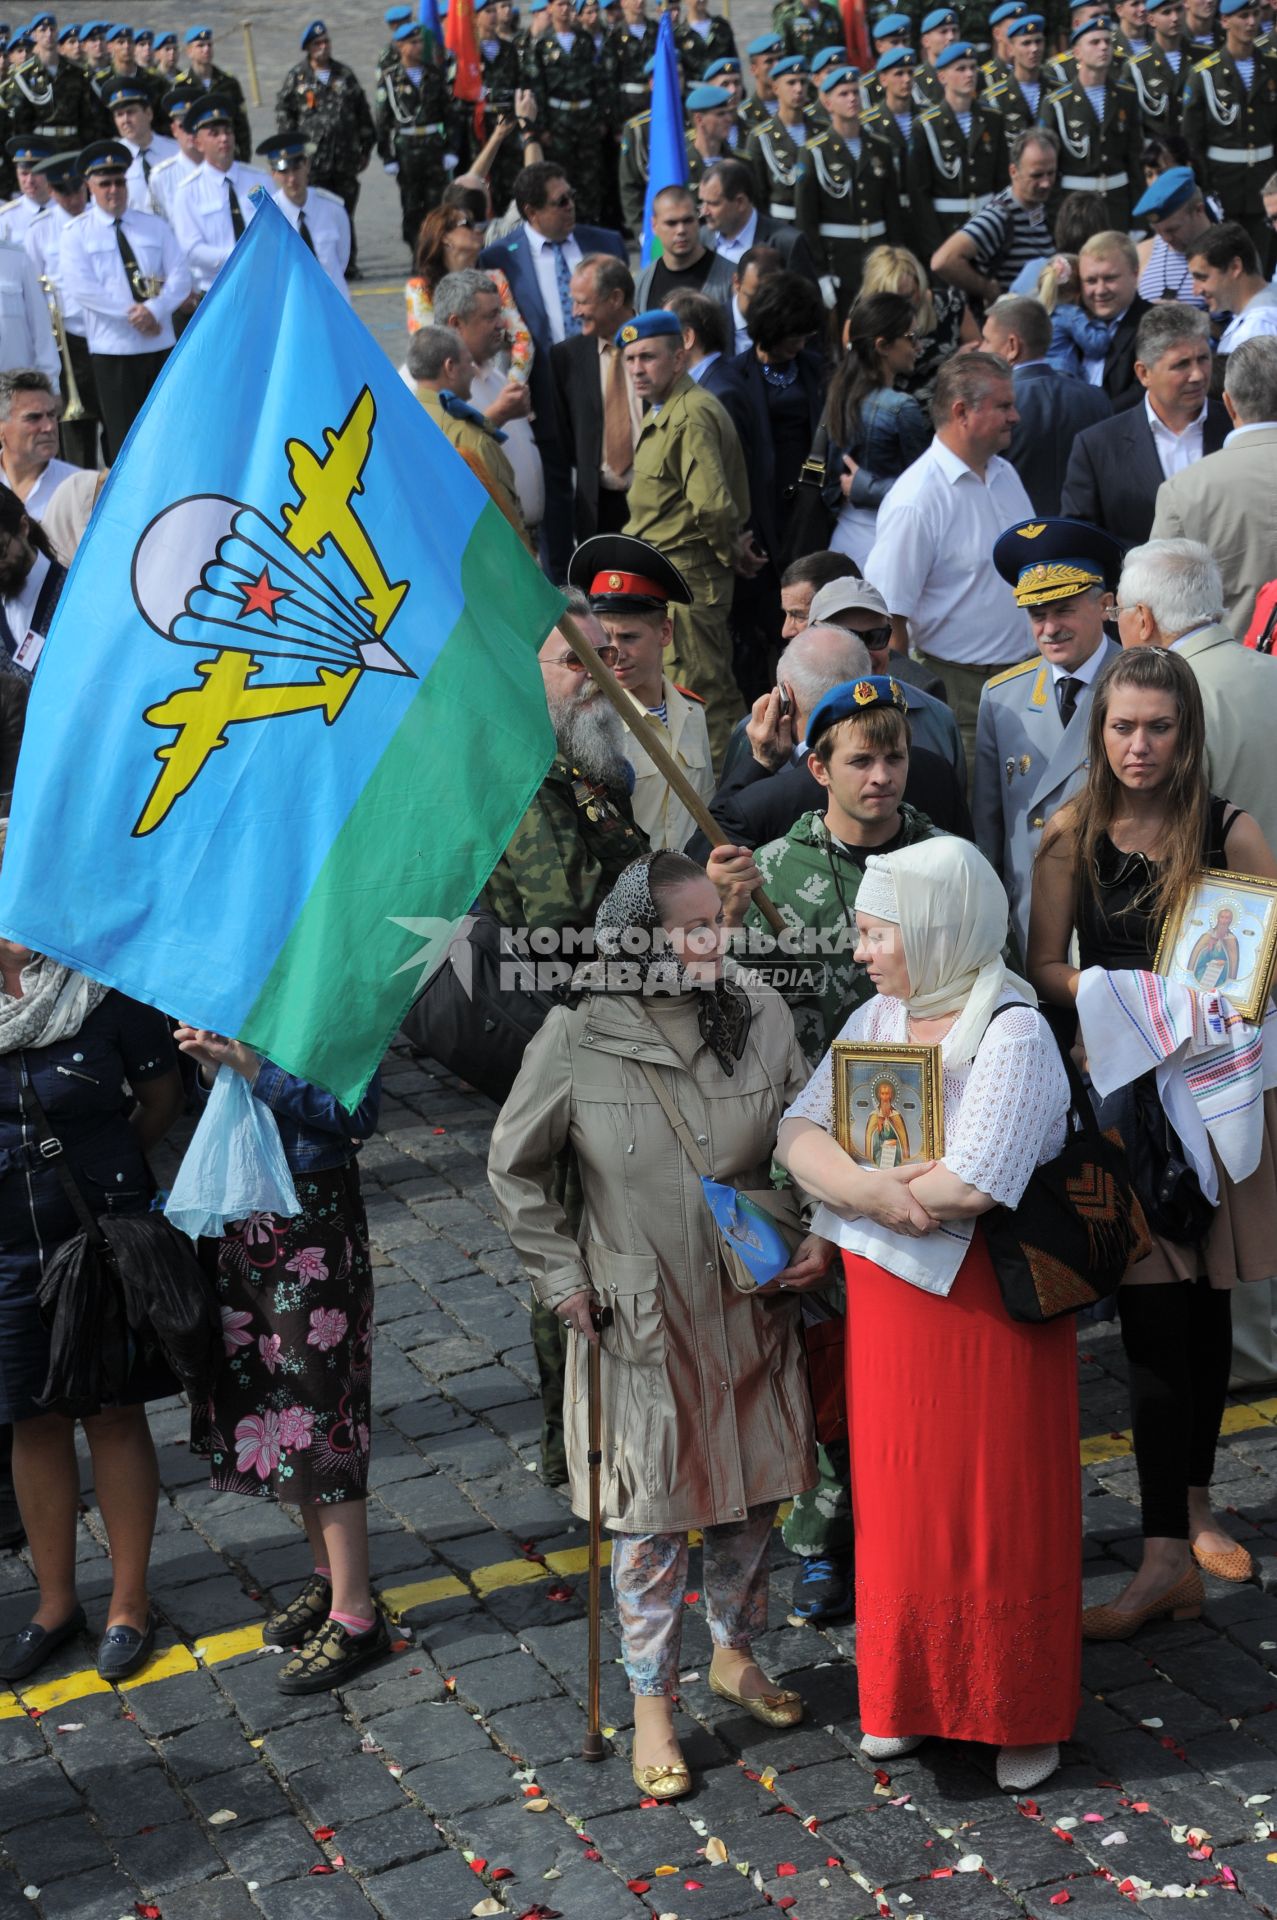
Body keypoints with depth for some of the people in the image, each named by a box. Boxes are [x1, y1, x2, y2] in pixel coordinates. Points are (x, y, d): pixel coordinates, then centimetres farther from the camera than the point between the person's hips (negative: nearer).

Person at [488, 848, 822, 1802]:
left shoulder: (763, 1018, -5)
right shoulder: (575, 1043, -12)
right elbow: (514, 1167, 1)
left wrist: (819, 1236, -6)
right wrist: (561, 1274, -3)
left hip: (752, 1311, 3)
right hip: (639, 1322, -3)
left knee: (754, 1494, 17)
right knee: (652, 1518, 6)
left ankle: (735, 1655, 42)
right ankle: (653, 1705, 24)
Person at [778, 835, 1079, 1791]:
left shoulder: (1013, 1033, -17)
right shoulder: (877, 1020, 5)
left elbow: (963, 1188, -26)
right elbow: (799, 1131, -3)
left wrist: (854, 1185, -12)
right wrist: (873, 1187, -22)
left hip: (990, 1308, -6)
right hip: (886, 1304, 6)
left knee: (1004, 1513, 6)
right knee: (899, 1505, 15)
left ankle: (1024, 1713, 24)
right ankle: (911, 1696, 32)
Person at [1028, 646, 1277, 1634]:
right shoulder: (1072, 836, -1)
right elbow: (1044, 967, 1)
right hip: (1117, 1083, 0)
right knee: (1154, 1314, -4)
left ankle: (1194, 1504, 30)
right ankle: (1169, 1559, 2)